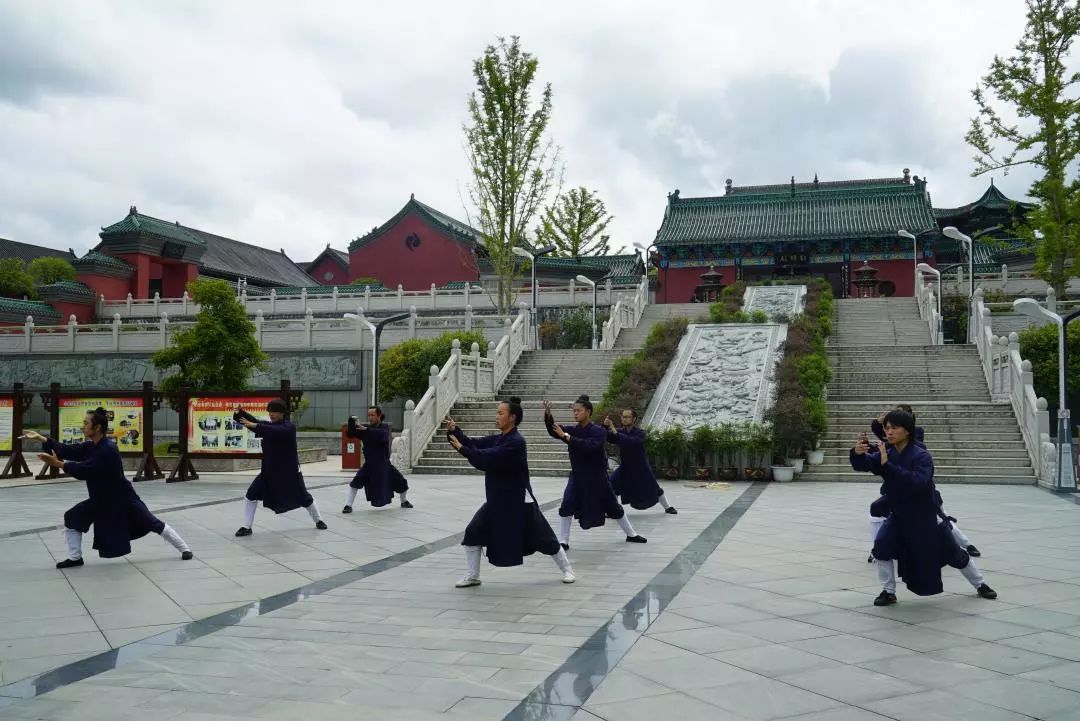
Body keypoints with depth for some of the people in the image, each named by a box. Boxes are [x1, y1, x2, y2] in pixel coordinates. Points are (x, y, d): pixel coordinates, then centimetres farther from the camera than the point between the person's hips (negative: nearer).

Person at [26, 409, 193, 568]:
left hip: (122, 498, -8)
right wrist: (41, 438, -13)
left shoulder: (108, 449, -28)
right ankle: (75, 558, 12)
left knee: (154, 524, 1)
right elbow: (68, 451, -7)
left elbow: (84, 470, -33)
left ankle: (184, 549, 14)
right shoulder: (90, 446, 1)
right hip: (101, 499, 8)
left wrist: (58, 464, -32)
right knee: (72, 519, -1)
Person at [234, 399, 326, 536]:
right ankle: (247, 527, 2)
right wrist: (240, 412, -29)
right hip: (269, 470, 4)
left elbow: (277, 431, -36)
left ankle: (318, 520, 34)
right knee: (251, 495, -8)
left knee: (303, 498, 11)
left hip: (289, 471, -4)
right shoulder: (269, 425, 4)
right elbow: (254, 421, -11)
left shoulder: (289, 427, -15)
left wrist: (256, 426, -46)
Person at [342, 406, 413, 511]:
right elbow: (350, 434, -12)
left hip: (384, 463, 0)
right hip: (369, 463, 0)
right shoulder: (364, 429, -4)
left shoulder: (385, 427, -10)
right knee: (356, 482, -18)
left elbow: (382, 435, -32)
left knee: (401, 482, 6)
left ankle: (404, 501, 33)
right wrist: (351, 422, -29)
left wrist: (367, 430, -39)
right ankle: (348, 505, -5)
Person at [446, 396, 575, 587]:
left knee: (542, 538, 3)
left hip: (518, 500, -8)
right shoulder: (497, 439, 6)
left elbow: (487, 458, -30)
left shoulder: (516, 442, -22)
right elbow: (473, 444, 1)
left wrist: (461, 448, -27)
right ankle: (473, 576, 14)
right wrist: (455, 430, -14)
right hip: (497, 500, 8)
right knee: (473, 533, 1)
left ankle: (567, 570, 23)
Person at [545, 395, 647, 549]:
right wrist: (548, 414, -34)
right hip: (577, 476, 3)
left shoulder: (598, 431, -14)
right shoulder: (573, 430, -1)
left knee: (613, 506, 10)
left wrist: (566, 437, -34)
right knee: (566, 507, -15)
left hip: (597, 477, -3)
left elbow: (588, 446, -32)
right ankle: (563, 541, -4)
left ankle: (631, 534, 29)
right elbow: (553, 431, -16)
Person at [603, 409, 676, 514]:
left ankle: (668, 507, 31)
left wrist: (616, 433, -46)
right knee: (612, 486, -16)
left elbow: (632, 441, -37)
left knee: (653, 489, 8)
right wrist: (605, 426, -39)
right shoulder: (620, 431, -4)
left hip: (641, 468, -3)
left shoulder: (640, 432, -16)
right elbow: (607, 437, -19)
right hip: (625, 467, 3)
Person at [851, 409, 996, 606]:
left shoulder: (921, 456, -25)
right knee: (881, 547, -18)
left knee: (954, 554, 12)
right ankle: (889, 592, 0)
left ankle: (980, 585, 39)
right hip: (899, 515, 4)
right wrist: (857, 452, -44)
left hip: (926, 516, -4)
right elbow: (862, 464, -19)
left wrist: (887, 465, -47)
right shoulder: (886, 453, -7)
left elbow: (917, 482, -41)